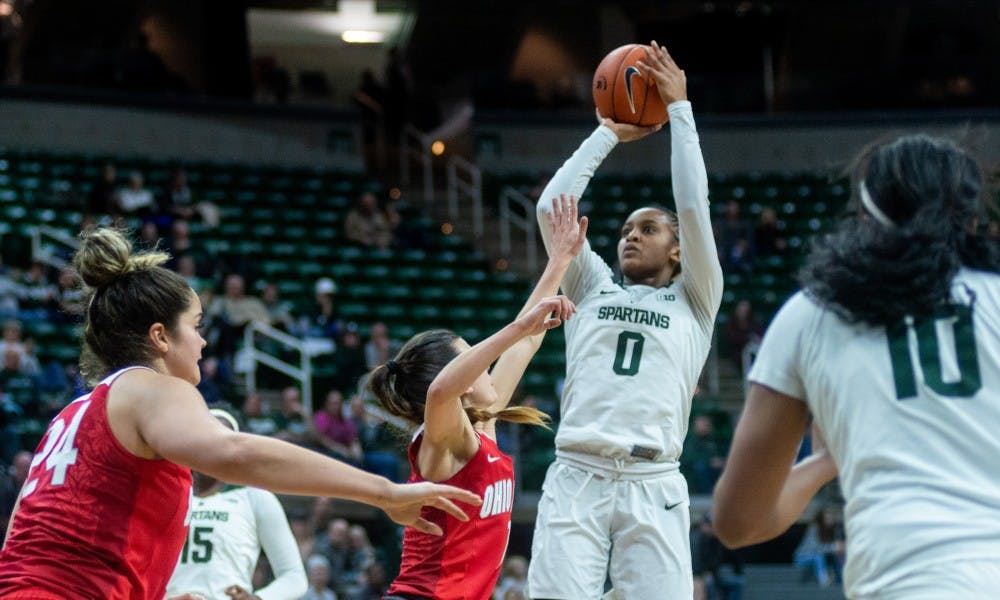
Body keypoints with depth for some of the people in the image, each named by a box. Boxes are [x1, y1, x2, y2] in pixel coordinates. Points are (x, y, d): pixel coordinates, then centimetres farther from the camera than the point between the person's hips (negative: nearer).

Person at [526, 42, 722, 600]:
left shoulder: (694, 302, 18)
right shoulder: (593, 289, 23)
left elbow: (694, 207, 7)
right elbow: (553, 206, 15)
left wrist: (679, 108, 12)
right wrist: (608, 134, 22)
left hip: (652, 485, -1)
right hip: (576, 477, 2)